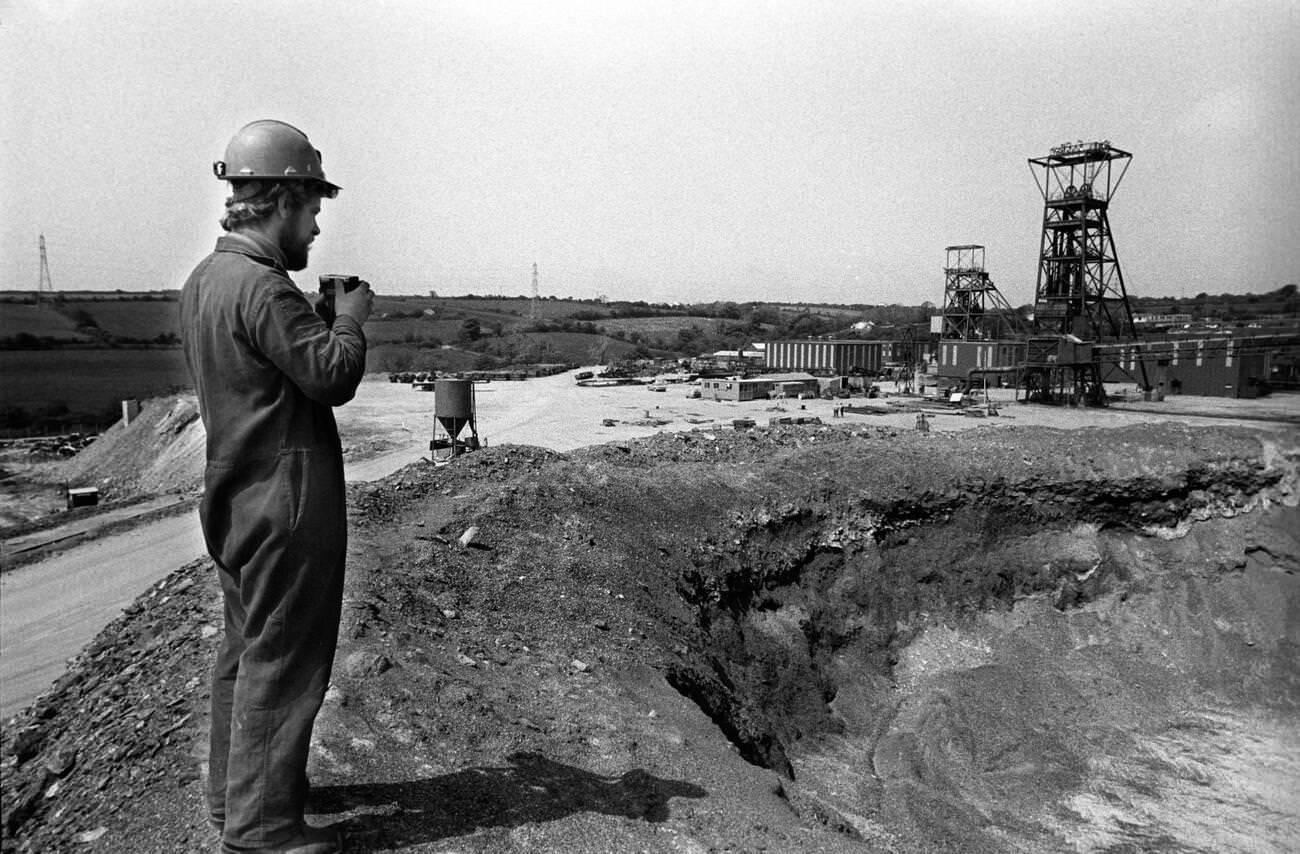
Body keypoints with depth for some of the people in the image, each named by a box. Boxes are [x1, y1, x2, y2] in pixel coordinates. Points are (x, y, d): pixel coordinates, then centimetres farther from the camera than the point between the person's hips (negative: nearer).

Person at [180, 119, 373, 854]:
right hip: (287, 504, -10)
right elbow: (334, 375, -22)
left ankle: (235, 792, 34)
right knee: (282, 659, 0)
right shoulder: (261, 288, -21)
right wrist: (350, 318, -6)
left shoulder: (205, 279, 10)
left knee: (247, 647, 20)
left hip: (239, 503, 10)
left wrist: (322, 318, 10)